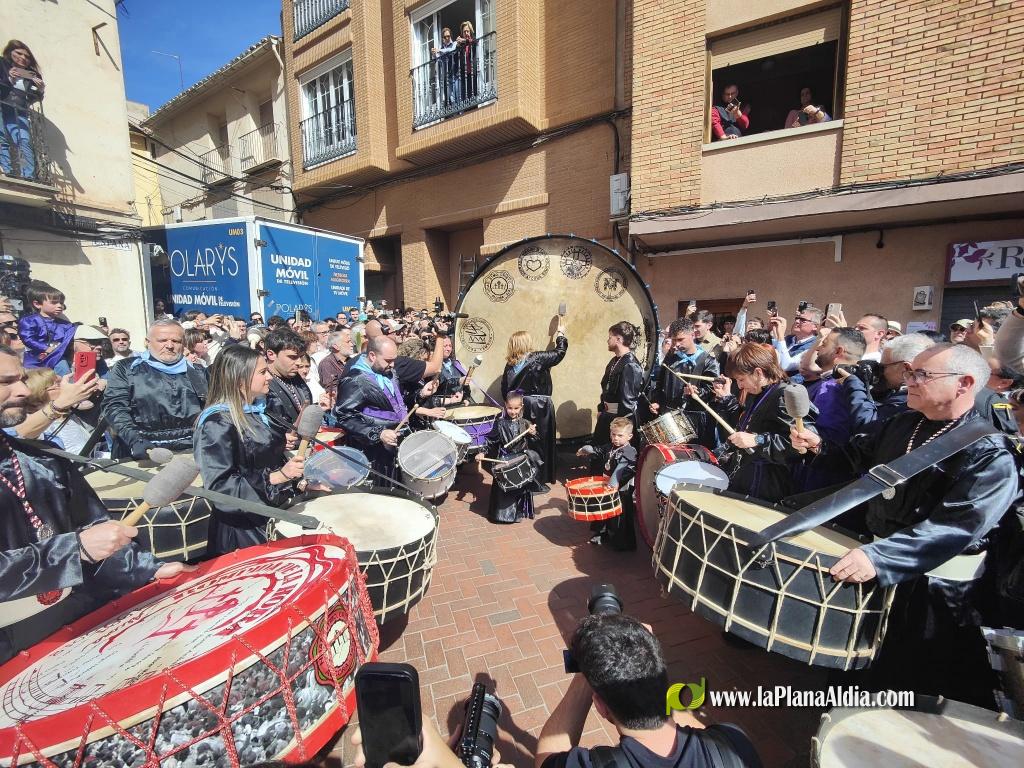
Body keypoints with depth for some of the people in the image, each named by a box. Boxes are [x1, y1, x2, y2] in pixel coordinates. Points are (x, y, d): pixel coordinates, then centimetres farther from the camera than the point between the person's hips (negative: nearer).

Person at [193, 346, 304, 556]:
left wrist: (301, 480, 5)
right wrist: (276, 478, -31)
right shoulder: (218, 423, -19)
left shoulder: (256, 412, 6)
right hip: (242, 531, -8)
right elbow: (219, 487, -24)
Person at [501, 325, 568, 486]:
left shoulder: (510, 364, 2)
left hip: (518, 407, 5)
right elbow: (559, 353, -1)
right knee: (540, 443, 5)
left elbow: (505, 390, 3)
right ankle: (540, 479, 13)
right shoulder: (537, 358, -11)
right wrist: (561, 334, 15)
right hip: (539, 408, -5)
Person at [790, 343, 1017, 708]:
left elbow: (957, 527, -32)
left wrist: (879, 556, -42)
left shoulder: (991, 456, -20)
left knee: (925, 685, 13)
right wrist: (820, 446, 0)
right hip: (873, 558, 7)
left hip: (936, 586, -7)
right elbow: (861, 455, 19)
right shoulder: (903, 424, 3)